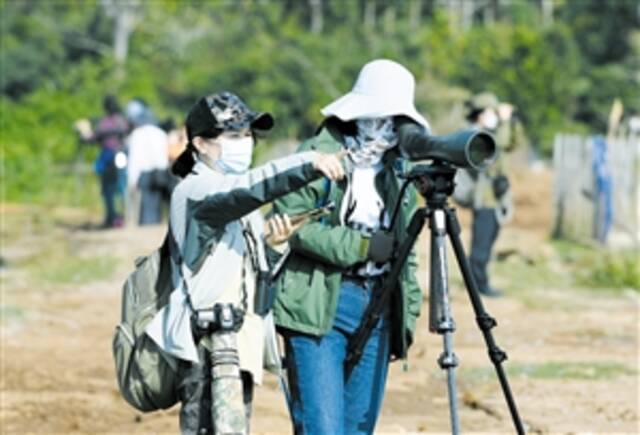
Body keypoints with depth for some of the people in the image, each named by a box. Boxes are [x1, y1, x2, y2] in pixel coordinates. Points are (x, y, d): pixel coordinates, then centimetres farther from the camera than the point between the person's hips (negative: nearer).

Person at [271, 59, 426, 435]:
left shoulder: (398, 170, 16)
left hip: (377, 308, 6)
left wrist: (407, 314, 14)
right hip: (318, 306, -6)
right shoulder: (319, 156, -4)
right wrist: (361, 246, -17)